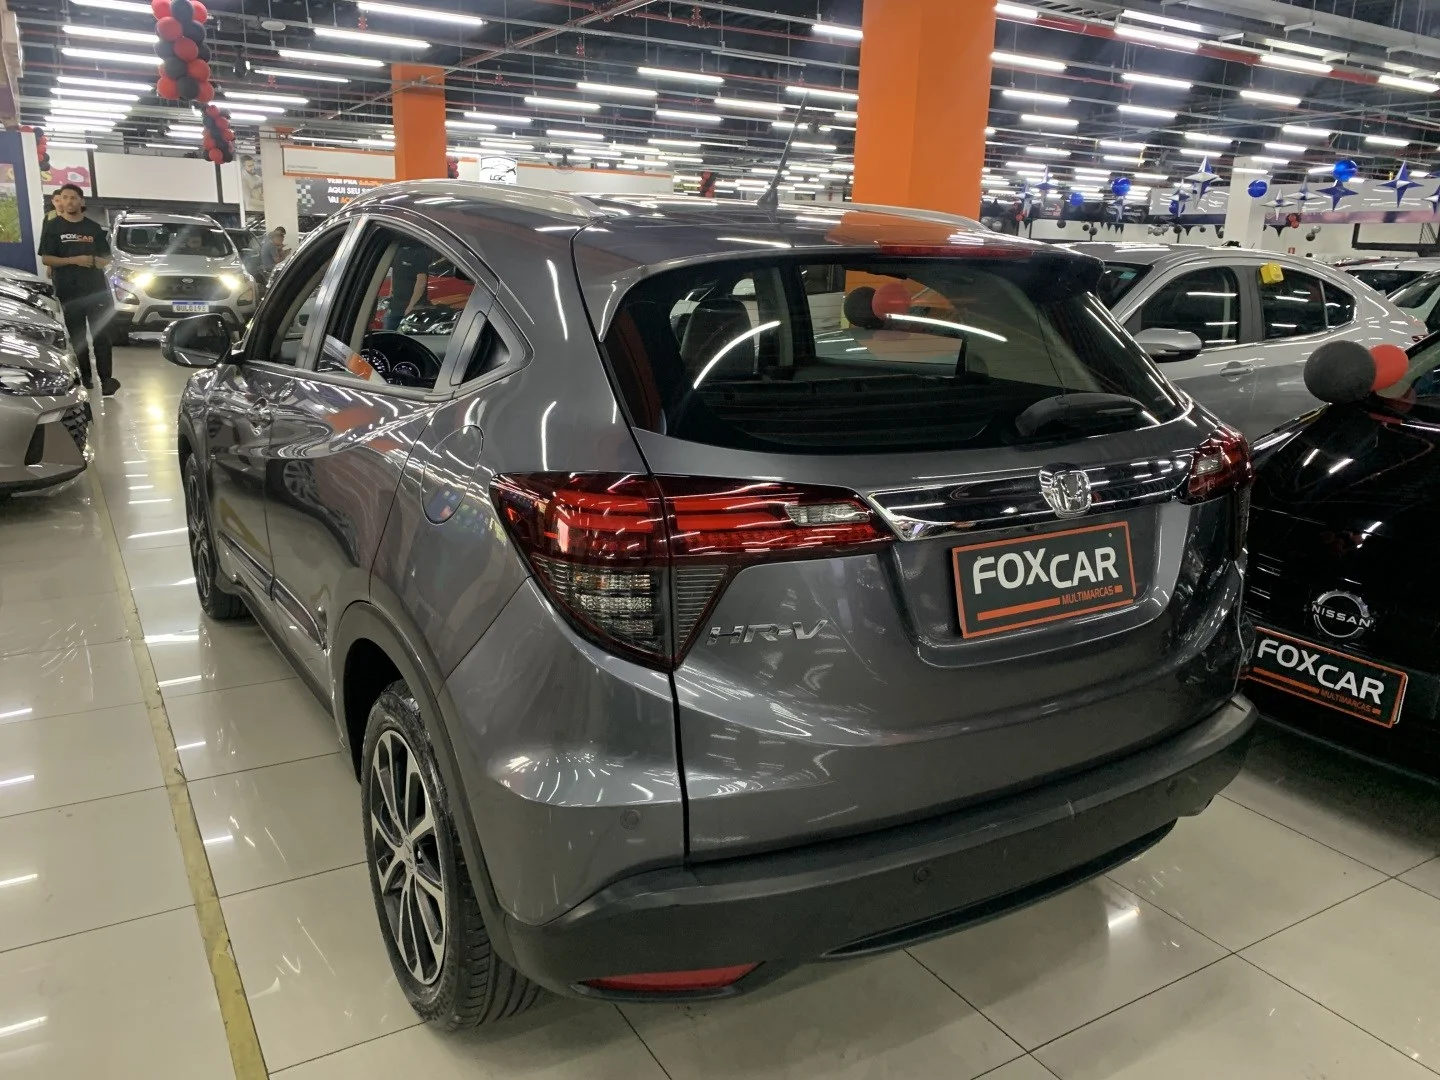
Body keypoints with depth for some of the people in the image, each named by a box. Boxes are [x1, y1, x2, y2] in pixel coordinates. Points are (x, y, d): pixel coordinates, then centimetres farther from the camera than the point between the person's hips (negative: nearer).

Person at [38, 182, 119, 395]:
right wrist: (75, 260, -14)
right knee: (77, 337, 5)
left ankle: (106, 378, -8)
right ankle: (84, 377, 12)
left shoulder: (93, 228, 10)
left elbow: (106, 259, 12)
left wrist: (95, 261, -11)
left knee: (101, 334, -6)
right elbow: (45, 258, -1)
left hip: (96, 289, 1)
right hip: (68, 292, -1)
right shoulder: (52, 227, 4)